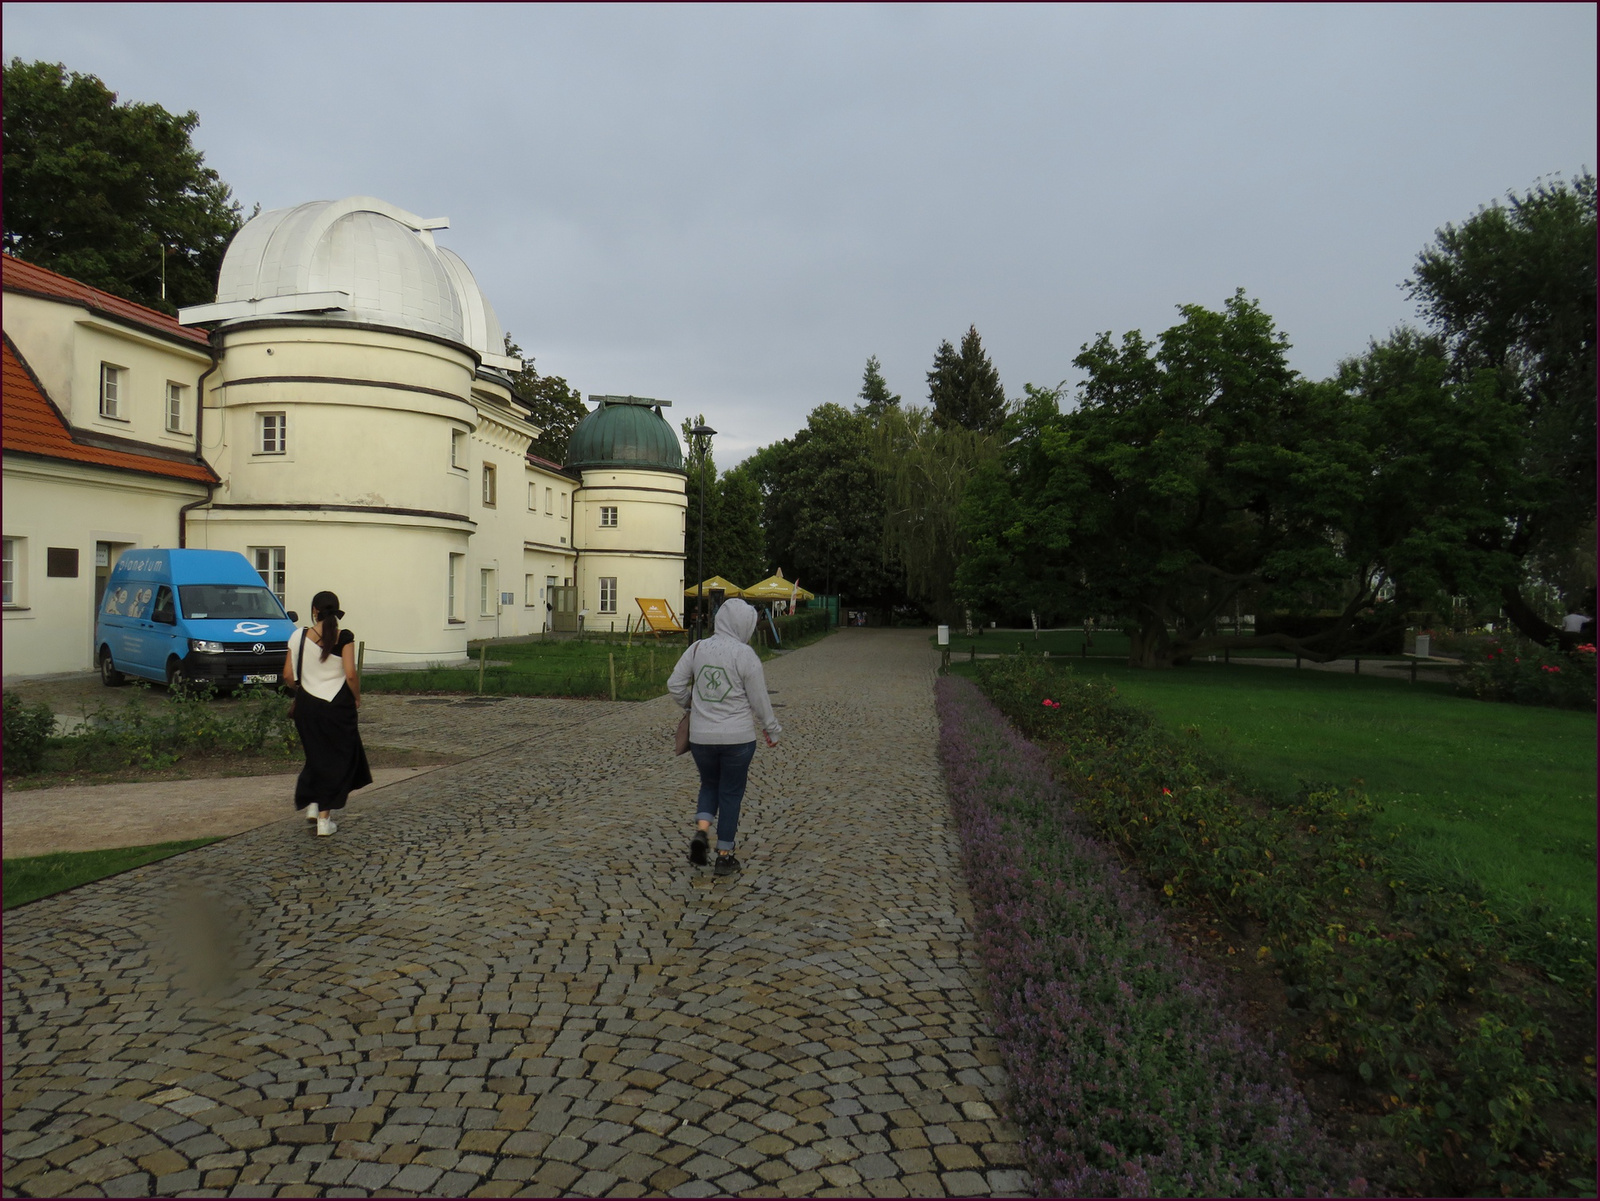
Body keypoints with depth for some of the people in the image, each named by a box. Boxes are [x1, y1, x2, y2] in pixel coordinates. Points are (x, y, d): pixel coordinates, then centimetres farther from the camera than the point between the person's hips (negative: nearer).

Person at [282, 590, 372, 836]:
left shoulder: (300, 637, -2)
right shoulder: (345, 637, -10)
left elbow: (288, 676, 1)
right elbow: (350, 675, -16)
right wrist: (357, 697, 1)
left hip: (307, 704, 3)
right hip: (337, 705, -3)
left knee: (316, 755, 23)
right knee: (338, 758, 7)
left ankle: (312, 803, 17)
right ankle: (324, 817, 6)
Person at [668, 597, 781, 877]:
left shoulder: (697, 648, 0)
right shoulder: (745, 655, -11)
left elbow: (675, 684, 4)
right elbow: (759, 700, -7)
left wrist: (689, 705, 23)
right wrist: (772, 730, 7)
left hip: (700, 736, 3)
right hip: (738, 738, -3)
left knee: (709, 785, 23)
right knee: (731, 793, 9)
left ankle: (701, 831, 1)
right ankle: (724, 856, 16)